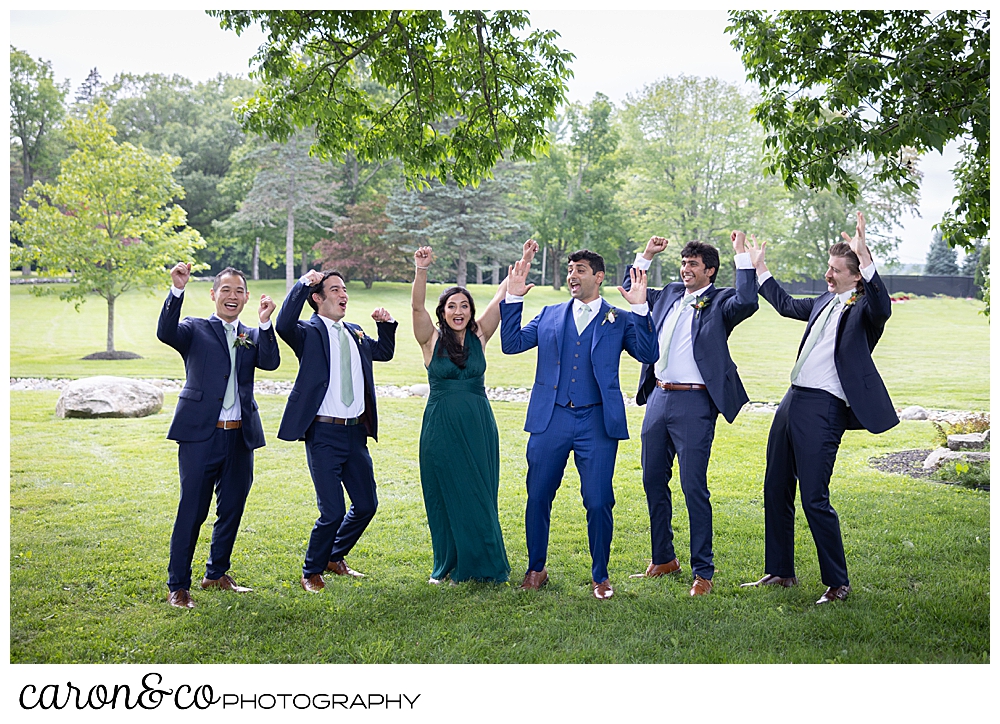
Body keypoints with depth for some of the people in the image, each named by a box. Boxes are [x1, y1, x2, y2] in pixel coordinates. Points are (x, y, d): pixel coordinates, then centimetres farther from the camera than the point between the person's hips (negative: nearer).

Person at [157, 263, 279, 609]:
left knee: (232, 509, 13)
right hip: (200, 434, -4)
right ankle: (178, 586, 8)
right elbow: (165, 333, -17)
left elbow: (270, 362, -5)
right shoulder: (195, 329, 4)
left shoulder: (252, 336, 14)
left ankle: (217, 573, 30)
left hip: (240, 437, 5)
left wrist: (265, 323, -18)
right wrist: (177, 290, -29)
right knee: (191, 511, -2)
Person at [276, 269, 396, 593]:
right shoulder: (309, 332, -4)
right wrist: (303, 284, -23)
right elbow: (283, 325, -27)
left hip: (356, 433, 7)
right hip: (324, 435, -7)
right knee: (332, 512, -7)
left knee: (367, 505, 13)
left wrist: (386, 324, 15)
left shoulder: (355, 334, 15)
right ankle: (311, 572, 17)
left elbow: (384, 352, 32)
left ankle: (335, 558, 36)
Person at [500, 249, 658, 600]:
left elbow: (648, 354, -5)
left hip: (597, 422, -2)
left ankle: (600, 576, 18)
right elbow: (512, 344, 7)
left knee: (598, 503, -1)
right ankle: (536, 569, 26)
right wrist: (513, 298, 1)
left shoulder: (620, 320, 7)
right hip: (551, 419, 2)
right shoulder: (550, 315, 13)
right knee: (538, 498, 6)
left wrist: (640, 309, -14)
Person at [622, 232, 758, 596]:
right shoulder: (669, 294, 15)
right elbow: (631, 290, 28)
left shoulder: (719, 301, -3)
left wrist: (742, 255, -19)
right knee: (653, 481, 13)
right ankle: (663, 559, 29)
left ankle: (703, 572, 7)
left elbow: (747, 302, -24)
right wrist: (646, 255, 18)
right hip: (658, 398, 7)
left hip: (694, 404, -7)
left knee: (693, 487, -5)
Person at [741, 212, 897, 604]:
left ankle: (838, 584, 10)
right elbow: (787, 305, 34)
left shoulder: (863, 310, -6)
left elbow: (882, 307, -30)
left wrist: (864, 255, -38)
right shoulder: (825, 302, 17)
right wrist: (759, 267, 39)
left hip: (823, 409, -9)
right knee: (775, 491, 14)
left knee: (815, 499, -7)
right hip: (792, 400, 9)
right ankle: (780, 572, 28)